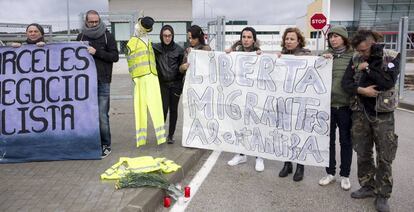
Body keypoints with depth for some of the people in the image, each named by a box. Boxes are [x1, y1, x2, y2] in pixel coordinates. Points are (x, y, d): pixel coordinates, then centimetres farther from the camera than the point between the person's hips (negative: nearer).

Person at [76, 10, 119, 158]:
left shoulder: (107, 36, 3)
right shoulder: (81, 37, 11)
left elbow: (115, 57, -4)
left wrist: (97, 52, -13)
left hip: (103, 82, -3)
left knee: (102, 115, -4)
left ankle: (105, 145, 8)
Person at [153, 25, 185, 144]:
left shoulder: (179, 50, -1)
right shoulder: (156, 48, 0)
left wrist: (180, 83, -2)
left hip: (175, 84, 0)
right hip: (162, 84, 0)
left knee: (173, 109, 6)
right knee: (164, 108, -8)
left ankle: (171, 135, 18)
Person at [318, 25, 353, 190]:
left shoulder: (353, 56, -2)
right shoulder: (325, 55, 3)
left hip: (345, 105, -2)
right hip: (327, 104, 2)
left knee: (345, 141, 10)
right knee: (328, 139, 12)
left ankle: (345, 175, 25)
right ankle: (330, 173, 27)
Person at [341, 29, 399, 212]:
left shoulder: (391, 57, -7)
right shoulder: (356, 59, 2)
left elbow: (389, 82, -21)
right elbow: (346, 83, -2)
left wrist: (367, 68, -16)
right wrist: (361, 90, -19)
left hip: (383, 114, -3)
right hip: (360, 113, 3)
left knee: (385, 157, 3)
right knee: (363, 153, 11)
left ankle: (382, 195, 16)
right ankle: (367, 186, 28)